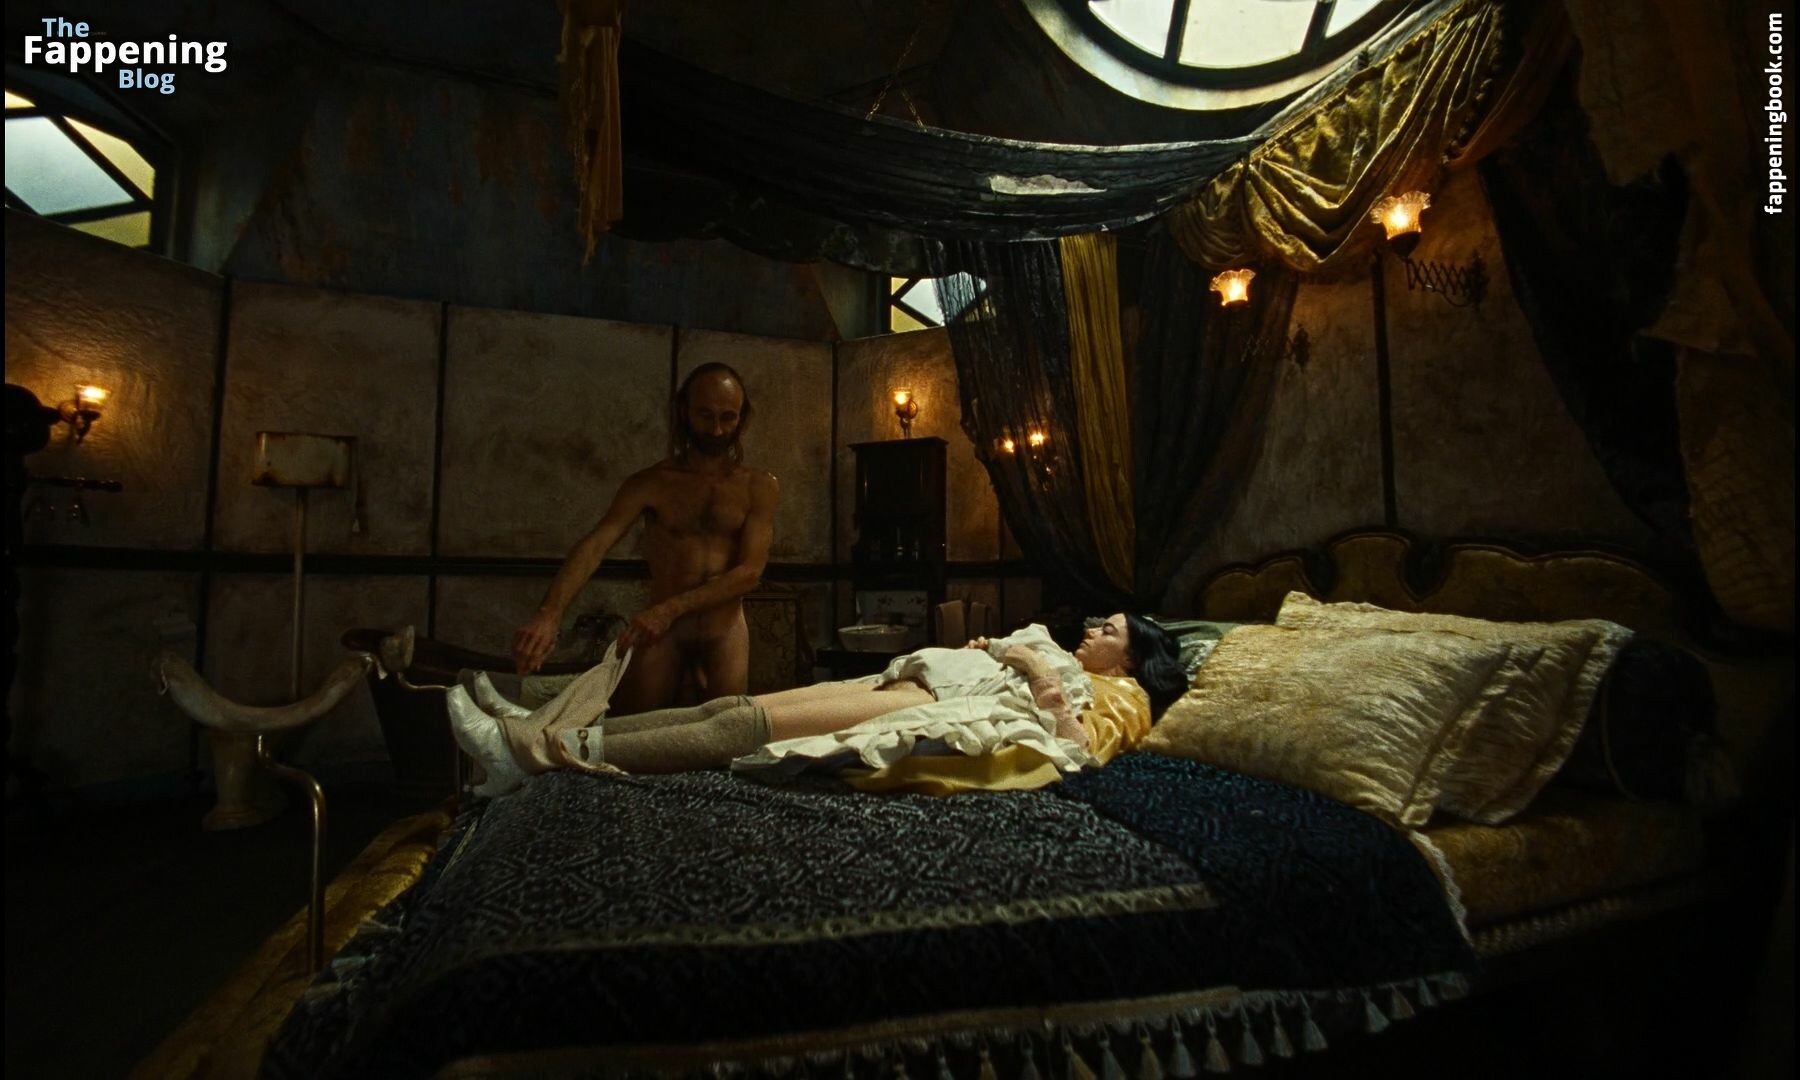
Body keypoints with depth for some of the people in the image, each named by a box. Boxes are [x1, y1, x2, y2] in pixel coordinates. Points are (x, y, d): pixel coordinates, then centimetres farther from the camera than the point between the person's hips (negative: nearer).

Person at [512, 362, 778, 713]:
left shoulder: (759, 486, -1)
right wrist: (549, 614, -30)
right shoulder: (651, 483, 0)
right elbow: (594, 544, -13)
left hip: (724, 632, 0)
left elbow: (750, 571, -9)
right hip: (659, 630, 0)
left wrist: (672, 608, -21)